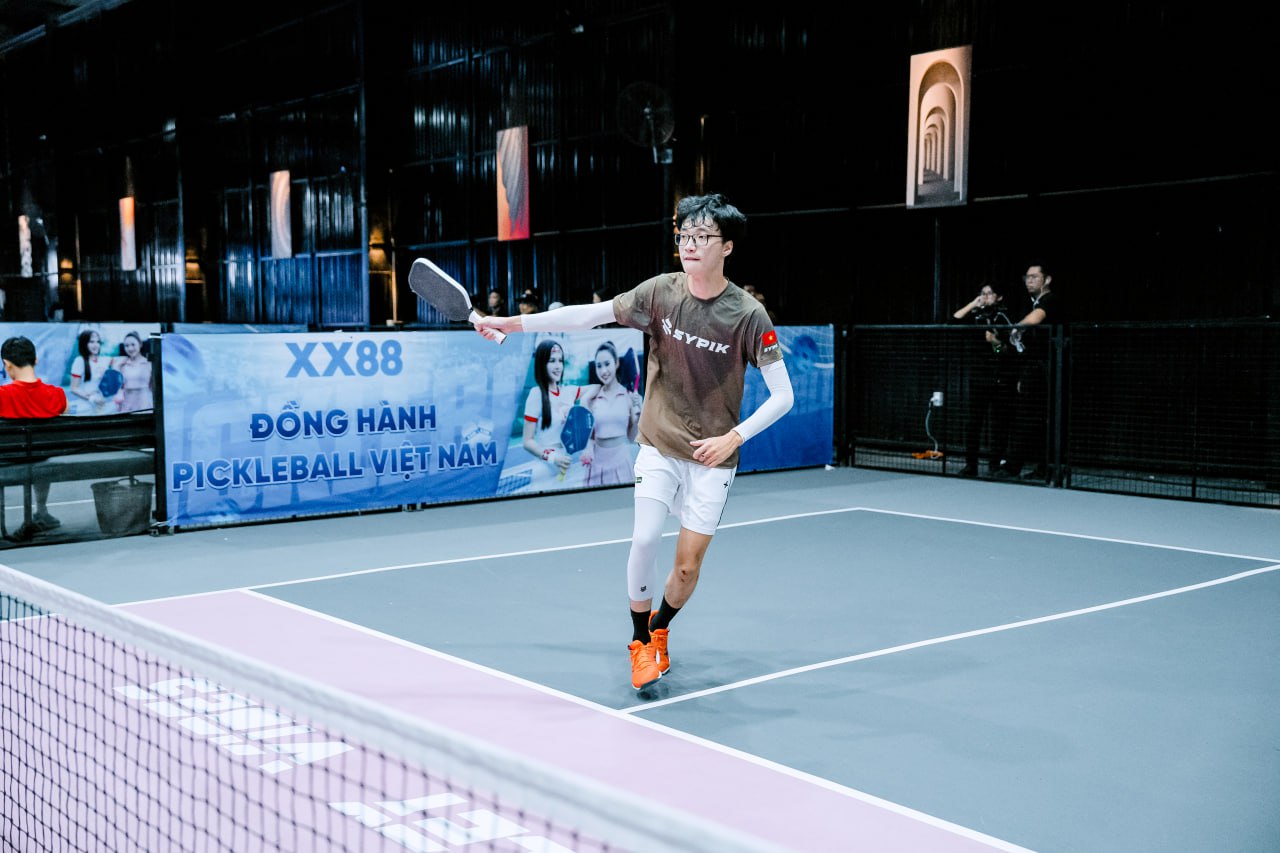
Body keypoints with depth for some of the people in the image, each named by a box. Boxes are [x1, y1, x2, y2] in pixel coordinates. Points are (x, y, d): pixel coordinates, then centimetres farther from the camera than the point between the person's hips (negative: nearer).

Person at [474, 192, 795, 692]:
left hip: (712, 455, -1)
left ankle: (660, 629, 35)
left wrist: (734, 437, -18)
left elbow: (782, 396, -9)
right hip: (660, 444, 1)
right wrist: (512, 323, -18)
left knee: (688, 566, 3)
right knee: (645, 539, -14)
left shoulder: (748, 315, -13)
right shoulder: (661, 293, -6)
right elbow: (587, 315, -10)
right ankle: (640, 643, 8)